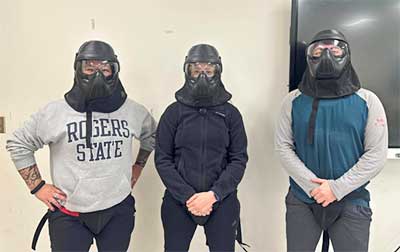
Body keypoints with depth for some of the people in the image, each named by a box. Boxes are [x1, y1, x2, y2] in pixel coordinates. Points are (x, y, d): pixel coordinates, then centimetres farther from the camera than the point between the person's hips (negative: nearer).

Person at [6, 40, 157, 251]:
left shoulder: (133, 111, -1)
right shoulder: (55, 112, -10)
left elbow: (151, 135, 20)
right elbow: (18, 144, 2)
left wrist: (138, 167, 12)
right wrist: (37, 187, -1)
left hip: (118, 211, 3)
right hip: (69, 215, -2)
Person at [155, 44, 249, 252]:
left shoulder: (230, 113, 2)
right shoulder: (174, 112, 0)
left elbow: (239, 159, -1)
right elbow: (162, 159, -3)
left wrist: (214, 194, -12)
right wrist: (187, 196, -11)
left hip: (222, 201, 1)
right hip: (179, 201, 0)